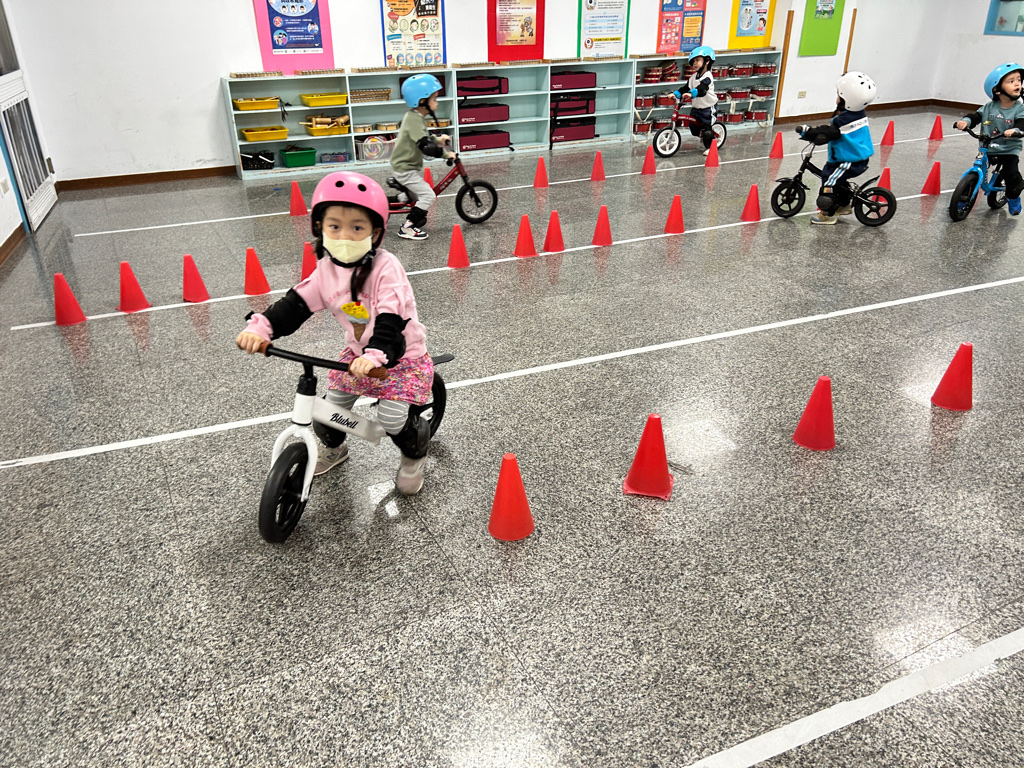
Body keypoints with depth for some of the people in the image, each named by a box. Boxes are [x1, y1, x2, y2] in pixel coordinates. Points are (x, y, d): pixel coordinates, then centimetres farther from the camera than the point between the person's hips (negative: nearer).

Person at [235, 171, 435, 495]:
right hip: (358, 352, 6)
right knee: (332, 405, 2)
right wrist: (260, 327, -24)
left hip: (400, 353, -5)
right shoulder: (327, 268, -7)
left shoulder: (385, 267, -25)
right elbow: (296, 303, -8)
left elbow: (392, 319, -35)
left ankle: (414, 455, 17)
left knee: (391, 417, -16)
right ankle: (334, 447, 36)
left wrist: (376, 355, -52)